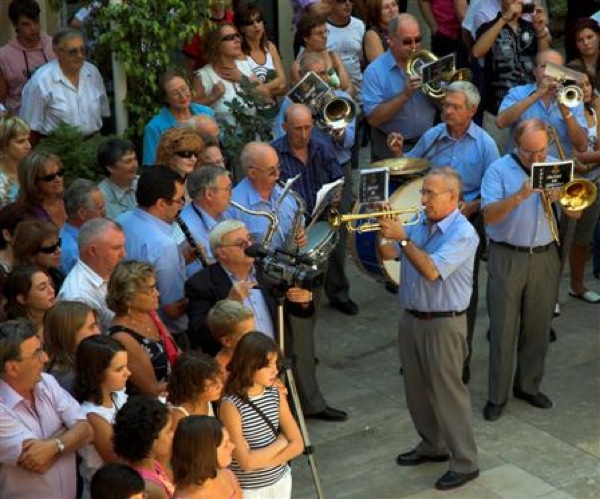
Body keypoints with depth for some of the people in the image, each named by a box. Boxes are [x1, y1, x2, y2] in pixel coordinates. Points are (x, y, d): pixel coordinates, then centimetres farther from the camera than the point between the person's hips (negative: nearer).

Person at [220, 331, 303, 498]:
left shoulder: (276, 394, -4)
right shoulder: (231, 405, -21)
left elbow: (297, 444, -4)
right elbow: (246, 461, -24)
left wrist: (261, 459, -16)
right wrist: (281, 442, -13)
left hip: (280, 481, 5)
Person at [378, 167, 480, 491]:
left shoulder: (463, 233, -18)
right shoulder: (421, 224, 5)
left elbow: (431, 271, -29)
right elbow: (387, 254, 7)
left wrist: (402, 237, -27)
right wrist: (385, 231, -11)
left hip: (443, 324, -8)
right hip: (411, 318, 8)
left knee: (447, 393, -2)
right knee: (417, 389, 18)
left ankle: (465, 463, 9)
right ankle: (432, 445, 35)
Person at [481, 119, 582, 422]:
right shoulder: (499, 170, -7)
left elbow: (574, 213, 3)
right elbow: (489, 215, -18)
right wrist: (520, 196, -31)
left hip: (544, 258, 4)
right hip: (507, 258, -4)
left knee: (538, 328, 12)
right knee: (502, 330, 2)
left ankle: (529, 386, 29)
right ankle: (497, 396, 11)